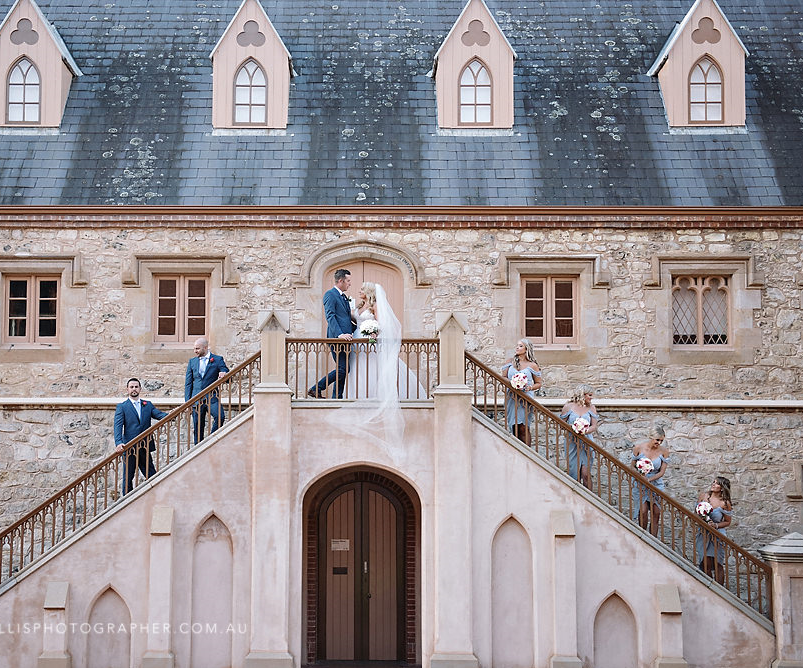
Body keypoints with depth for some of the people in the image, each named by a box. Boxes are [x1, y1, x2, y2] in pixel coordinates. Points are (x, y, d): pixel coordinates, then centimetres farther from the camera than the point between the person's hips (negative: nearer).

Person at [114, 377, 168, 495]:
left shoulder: (148, 405, 14)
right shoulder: (122, 407, 3)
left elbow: (159, 414, 1)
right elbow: (118, 426, -8)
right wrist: (119, 443, -24)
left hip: (145, 447, 3)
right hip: (129, 448, -3)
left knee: (152, 476, 5)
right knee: (128, 477, 2)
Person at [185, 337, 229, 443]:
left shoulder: (217, 360, 4)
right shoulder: (192, 361, 13)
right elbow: (188, 383, 13)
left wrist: (224, 375, -20)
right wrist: (187, 401, 5)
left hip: (212, 397, -3)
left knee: (220, 416, -27)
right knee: (198, 427, 3)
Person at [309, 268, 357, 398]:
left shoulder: (344, 296, 22)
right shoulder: (330, 294, -7)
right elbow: (330, 316, -17)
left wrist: (357, 327, 12)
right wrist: (339, 334, -28)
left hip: (345, 338, 9)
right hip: (336, 338, -9)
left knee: (343, 370, 8)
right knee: (342, 369, -13)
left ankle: (337, 397, 12)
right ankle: (316, 389, -6)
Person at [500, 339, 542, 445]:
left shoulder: (532, 365, 3)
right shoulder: (510, 362, 11)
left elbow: (538, 383, 9)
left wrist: (530, 387, -11)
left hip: (526, 399, -3)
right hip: (512, 398, 3)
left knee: (523, 428, -10)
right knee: (514, 427, 1)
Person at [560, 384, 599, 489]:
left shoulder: (591, 408, 6)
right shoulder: (568, 406, 0)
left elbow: (594, 426, 3)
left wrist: (585, 431, -16)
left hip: (586, 443, 1)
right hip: (572, 443, -1)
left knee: (586, 474, -7)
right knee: (574, 474, 2)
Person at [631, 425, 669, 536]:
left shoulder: (664, 451, -6)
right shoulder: (639, 447, -9)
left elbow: (662, 472, -4)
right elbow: (633, 466, 1)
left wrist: (649, 479, -20)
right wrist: (639, 477, -19)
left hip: (656, 484, 2)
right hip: (641, 485, -2)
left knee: (656, 513, -2)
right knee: (643, 512, -15)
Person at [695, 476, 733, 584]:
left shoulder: (725, 503, -9)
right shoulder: (703, 496, -1)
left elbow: (727, 522, 1)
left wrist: (716, 525, -14)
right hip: (703, 534, 2)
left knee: (717, 565, 0)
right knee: (706, 564, -2)